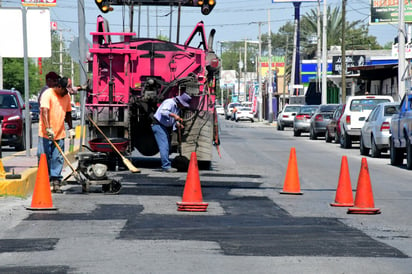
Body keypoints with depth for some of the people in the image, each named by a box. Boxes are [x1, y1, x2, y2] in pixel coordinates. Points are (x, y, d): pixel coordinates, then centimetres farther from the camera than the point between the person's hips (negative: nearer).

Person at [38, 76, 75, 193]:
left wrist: (71, 128, 17)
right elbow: (45, 112, -21)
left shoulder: (66, 96, 11)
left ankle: (55, 181, 4)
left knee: (58, 159, 2)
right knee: (44, 158, -2)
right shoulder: (47, 94, -10)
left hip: (59, 134, 5)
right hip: (45, 134, -5)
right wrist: (48, 129, -31)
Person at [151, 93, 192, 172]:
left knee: (167, 146, 11)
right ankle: (166, 166, -22)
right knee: (164, 146, -17)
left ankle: (166, 166, 18)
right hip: (159, 125, -10)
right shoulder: (170, 103, -17)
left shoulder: (178, 108, 12)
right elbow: (163, 111, -35)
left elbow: (173, 121, 16)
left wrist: (178, 124, -5)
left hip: (166, 127, 10)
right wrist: (174, 115, -40)